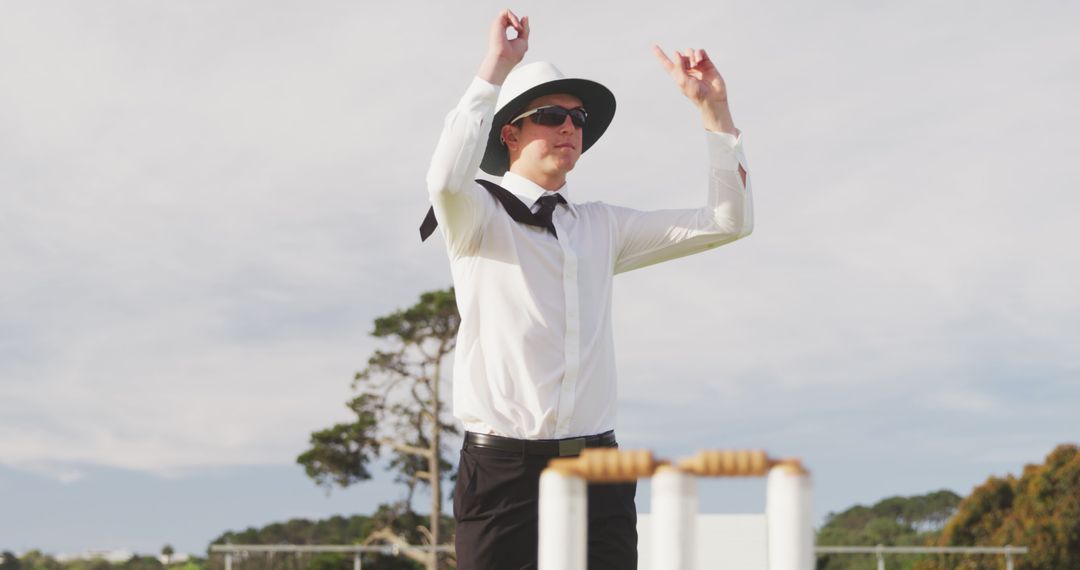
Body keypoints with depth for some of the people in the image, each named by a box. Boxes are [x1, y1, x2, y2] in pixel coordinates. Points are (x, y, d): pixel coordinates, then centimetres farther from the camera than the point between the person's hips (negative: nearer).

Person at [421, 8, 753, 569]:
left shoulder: (603, 227, 16)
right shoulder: (479, 216, 2)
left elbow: (726, 222, 16)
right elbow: (446, 180, -23)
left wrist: (712, 107, 9)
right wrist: (495, 68, -18)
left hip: (598, 469, 4)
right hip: (505, 472, -4)